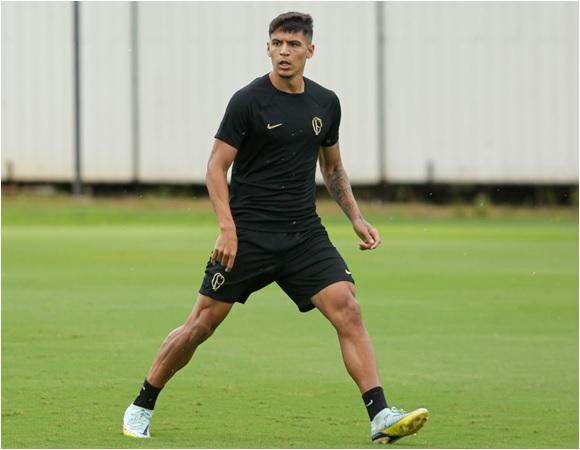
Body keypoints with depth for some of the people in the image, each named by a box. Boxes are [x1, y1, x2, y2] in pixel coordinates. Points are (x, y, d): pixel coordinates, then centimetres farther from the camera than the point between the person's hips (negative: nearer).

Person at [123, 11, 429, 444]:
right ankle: (141, 407, 18)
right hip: (248, 234, -4)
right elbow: (217, 167, -7)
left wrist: (356, 218, 10)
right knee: (202, 324, -1)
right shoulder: (249, 100, -7)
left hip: (305, 235, 4)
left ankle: (381, 417, -17)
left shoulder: (326, 103, 8)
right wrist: (228, 229, -17)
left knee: (348, 310, -14)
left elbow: (333, 168, 22)